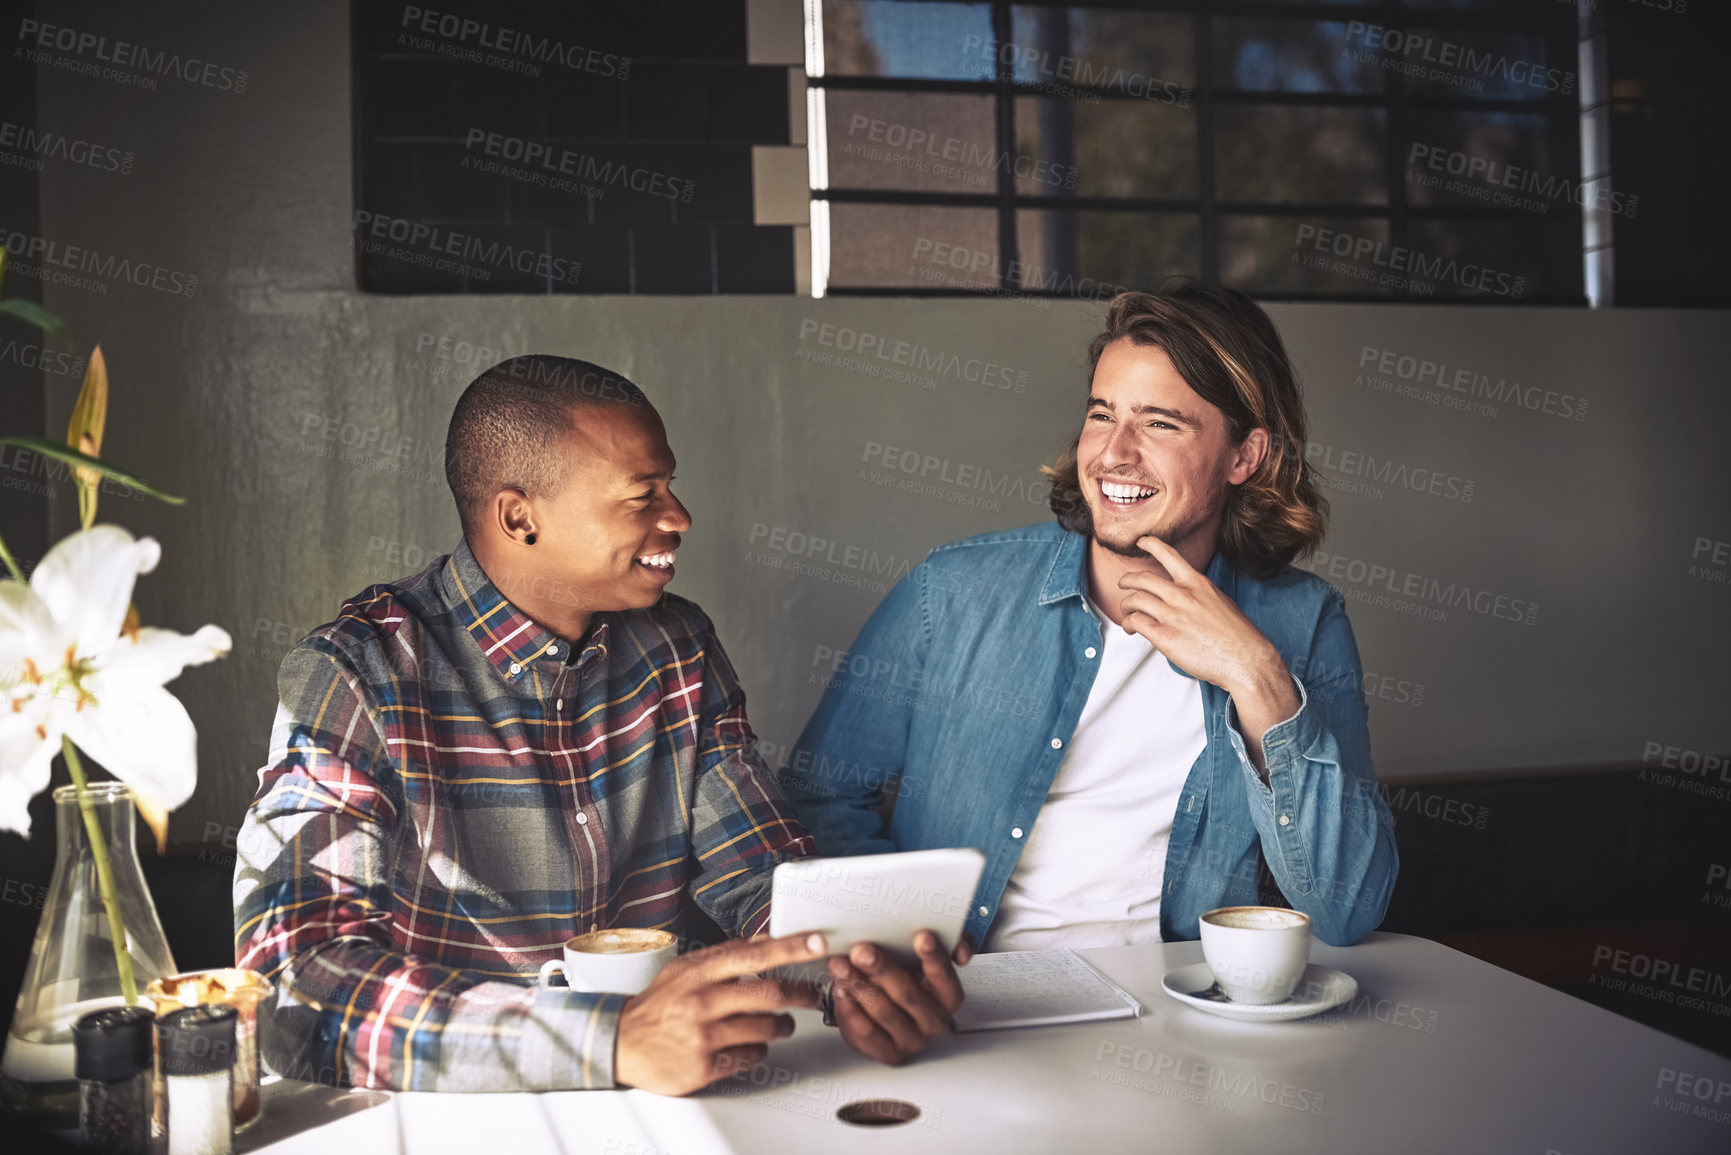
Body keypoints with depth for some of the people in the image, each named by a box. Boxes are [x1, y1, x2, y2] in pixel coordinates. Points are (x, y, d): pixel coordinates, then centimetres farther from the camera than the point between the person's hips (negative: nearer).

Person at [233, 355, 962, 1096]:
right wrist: (615, 1040, -34)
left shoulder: (677, 647, 4)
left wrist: (858, 970, -18)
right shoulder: (353, 677, -14)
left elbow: (757, 872, 4)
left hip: (668, 1102, 3)